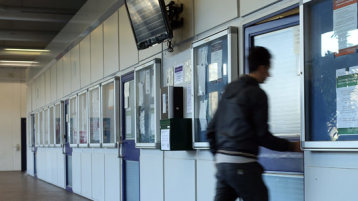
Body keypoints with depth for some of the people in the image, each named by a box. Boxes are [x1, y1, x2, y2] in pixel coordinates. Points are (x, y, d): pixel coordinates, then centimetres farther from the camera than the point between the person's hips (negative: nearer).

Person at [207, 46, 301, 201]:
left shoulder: (229, 89, 15)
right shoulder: (257, 94, -7)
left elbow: (211, 129, 17)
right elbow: (263, 136, -8)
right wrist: (291, 146, 4)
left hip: (222, 162, 8)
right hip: (242, 165, -8)